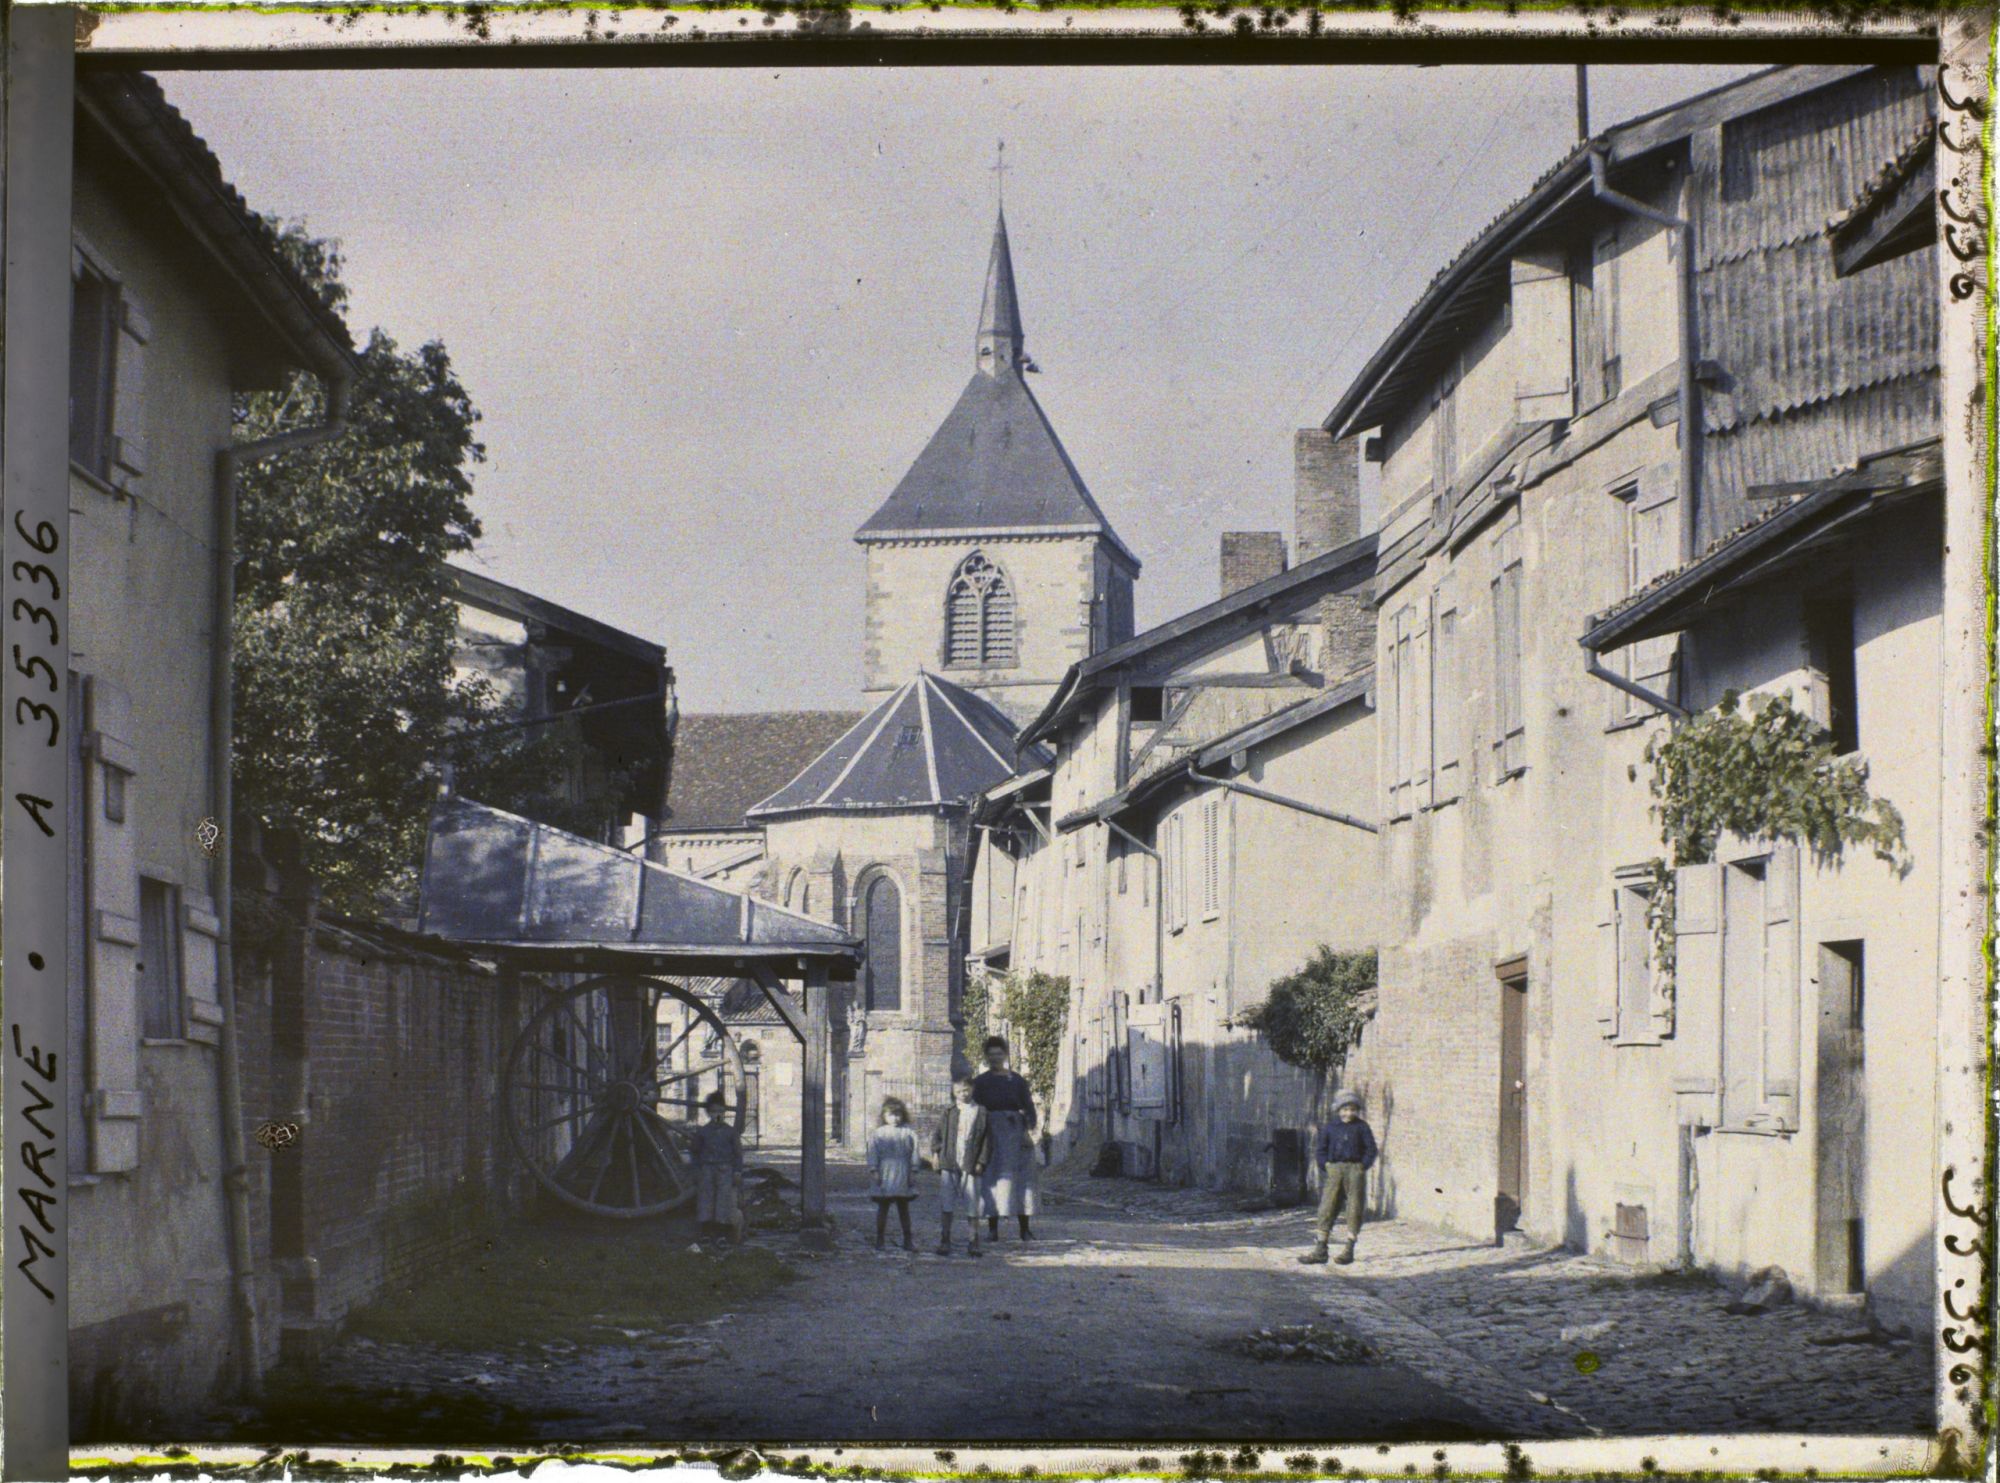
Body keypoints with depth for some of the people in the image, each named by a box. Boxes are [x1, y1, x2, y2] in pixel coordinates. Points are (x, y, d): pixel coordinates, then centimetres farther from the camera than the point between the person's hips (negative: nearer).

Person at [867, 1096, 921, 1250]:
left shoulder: (908, 1134, 5)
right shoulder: (877, 1135, 2)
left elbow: (913, 1155, 8)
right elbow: (873, 1154, 1)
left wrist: (912, 1172, 3)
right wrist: (875, 1172, -7)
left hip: (902, 1178, 1)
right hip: (884, 1177, -1)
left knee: (903, 1208, 8)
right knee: (883, 1207, 3)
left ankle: (908, 1239, 14)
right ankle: (879, 1240, 10)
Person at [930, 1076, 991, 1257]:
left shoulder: (981, 1112, 3)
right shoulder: (949, 1112, 8)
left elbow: (985, 1140, 4)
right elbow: (937, 1134, 13)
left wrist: (981, 1162, -2)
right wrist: (935, 1152, -1)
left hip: (970, 1165, -1)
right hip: (949, 1164, 1)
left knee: (971, 1205, 1)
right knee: (947, 1203, 3)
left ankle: (973, 1242, 11)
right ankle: (945, 1240, 9)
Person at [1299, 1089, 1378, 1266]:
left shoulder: (1362, 1128, 4)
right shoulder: (1330, 1128, 8)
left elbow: (1371, 1149, 5)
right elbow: (1320, 1150, 11)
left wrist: (1362, 1167, -5)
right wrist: (1325, 1167, -2)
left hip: (1355, 1170, -1)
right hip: (1333, 1169, 1)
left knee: (1354, 1209, -2)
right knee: (1327, 1208, -2)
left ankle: (1348, 1249, 2)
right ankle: (1320, 1249, -1)